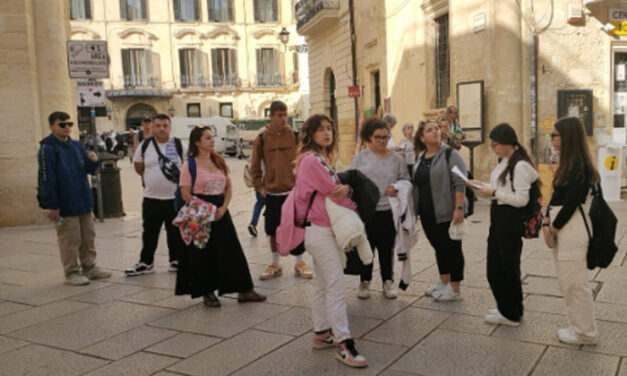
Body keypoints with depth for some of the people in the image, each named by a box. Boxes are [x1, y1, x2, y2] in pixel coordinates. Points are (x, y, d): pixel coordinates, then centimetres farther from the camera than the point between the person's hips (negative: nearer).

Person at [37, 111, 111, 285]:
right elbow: (47, 179, -16)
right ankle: (72, 272, 13)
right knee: (70, 240, 1)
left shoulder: (76, 145, 10)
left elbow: (89, 169, 13)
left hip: (84, 202, 7)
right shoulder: (48, 149, -12)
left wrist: (93, 161, -11)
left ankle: (89, 267, 26)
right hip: (65, 205, -7)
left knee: (88, 237, 14)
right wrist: (52, 205, -19)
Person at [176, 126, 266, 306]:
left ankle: (244, 291, 10)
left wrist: (223, 207, -5)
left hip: (220, 211, 5)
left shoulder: (219, 161, 9)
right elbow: (186, 194, -11)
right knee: (204, 254, 2)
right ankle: (207, 293, 17)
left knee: (232, 250, 4)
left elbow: (229, 186, 10)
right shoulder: (189, 165, -7)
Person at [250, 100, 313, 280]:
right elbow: (255, 166, 5)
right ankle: (275, 265, 26)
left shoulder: (294, 136, -1)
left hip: (294, 190, 0)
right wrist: (259, 187, -1)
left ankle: (300, 263, 22)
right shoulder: (261, 139, -1)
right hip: (272, 193, 1)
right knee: (273, 231, 9)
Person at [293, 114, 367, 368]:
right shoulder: (311, 160, -15)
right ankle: (344, 344, -7)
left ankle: (321, 334, 26)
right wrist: (354, 208, 1)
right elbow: (332, 193, -15)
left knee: (322, 285, 16)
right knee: (336, 288, -10)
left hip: (324, 230, 10)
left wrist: (346, 188, -16)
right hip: (320, 231, -10)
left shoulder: (323, 159, 15)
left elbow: (337, 189, 8)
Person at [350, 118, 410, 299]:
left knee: (386, 248, 9)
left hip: (388, 211, 0)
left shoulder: (395, 158, 4)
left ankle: (388, 282, 24)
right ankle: (364, 282, 24)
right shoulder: (360, 157, 3)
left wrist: (397, 188, -13)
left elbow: (406, 180, 8)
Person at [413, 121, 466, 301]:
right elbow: (416, 184, 18)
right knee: (439, 247, 17)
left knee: (452, 249, 2)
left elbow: (460, 183, -16)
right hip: (427, 214, 7)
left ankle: (455, 289, 12)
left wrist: (459, 208, -22)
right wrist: (416, 209, 15)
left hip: (447, 212, -7)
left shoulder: (450, 154, -9)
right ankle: (444, 283, 31)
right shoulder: (420, 158, 12)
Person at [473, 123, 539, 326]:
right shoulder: (504, 161, 10)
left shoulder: (520, 165, -18)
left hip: (510, 219, -9)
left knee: (508, 268, 5)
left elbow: (522, 199, -21)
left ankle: (511, 314, 21)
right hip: (498, 218, 9)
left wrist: (494, 193, -19)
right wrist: (484, 187, 4)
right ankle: (505, 307, 34)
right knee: (494, 268, 17)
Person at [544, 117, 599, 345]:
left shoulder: (580, 166, -16)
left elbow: (571, 203, -18)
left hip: (572, 227, -10)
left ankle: (585, 334, 13)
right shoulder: (568, 164, 14)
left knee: (575, 283, -1)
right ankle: (577, 327, 28)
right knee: (566, 282, 16)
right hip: (560, 226, 10)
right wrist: (547, 223, 3)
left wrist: (554, 227, -9)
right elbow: (556, 197, 13)